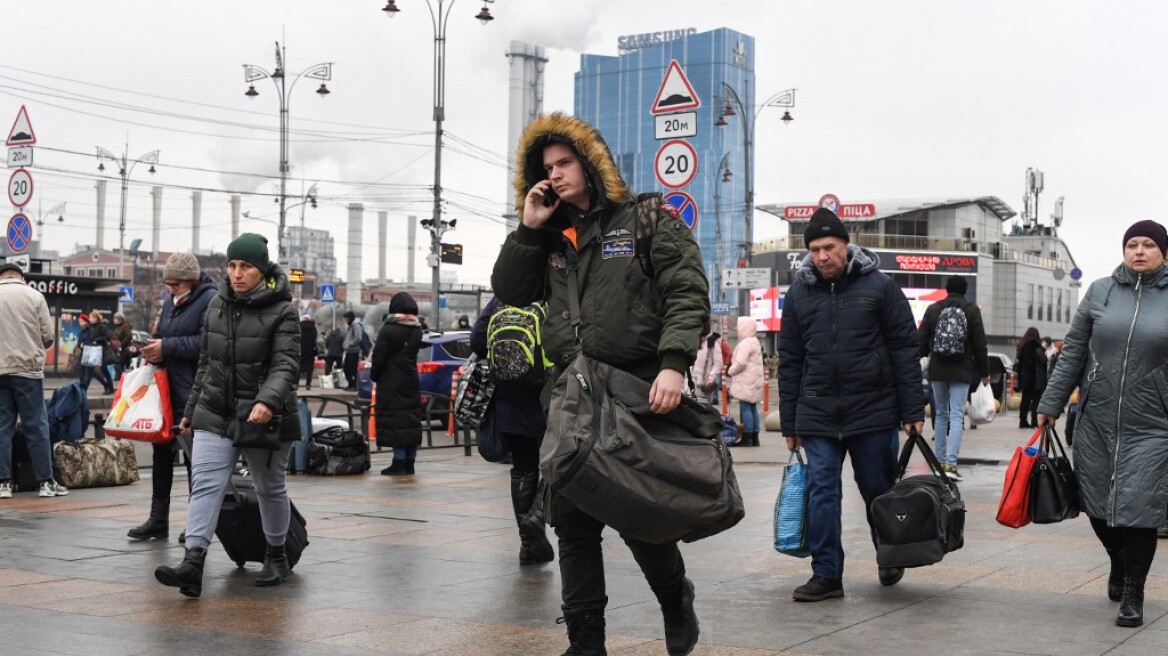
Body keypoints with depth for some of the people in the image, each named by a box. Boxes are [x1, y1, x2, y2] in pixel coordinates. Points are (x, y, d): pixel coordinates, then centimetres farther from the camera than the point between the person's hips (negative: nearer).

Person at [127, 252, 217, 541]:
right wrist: (153, 349, 3)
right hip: (167, 388, 9)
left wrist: (166, 347, -20)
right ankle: (158, 520, 20)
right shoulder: (171, 300, 14)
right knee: (162, 451, 12)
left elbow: (206, 343, -23)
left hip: (193, 391, -8)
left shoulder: (211, 300, -13)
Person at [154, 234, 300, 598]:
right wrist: (192, 410, 19)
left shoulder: (281, 312, -9)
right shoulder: (217, 305, 9)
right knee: (205, 484, -10)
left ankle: (276, 556, 32)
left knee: (270, 488, 12)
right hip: (215, 415, 4)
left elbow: (285, 364, -19)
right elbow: (206, 362, 17)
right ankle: (192, 564, -18)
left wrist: (267, 401, -37)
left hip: (265, 418, -4)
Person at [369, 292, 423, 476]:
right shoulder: (416, 330, 8)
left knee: (394, 421, -4)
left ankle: (399, 463, -6)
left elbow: (379, 357, -11)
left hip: (391, 384, -7)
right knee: (412, 419, 10)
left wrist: (374, 375, 4)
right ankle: (409, 463, 13)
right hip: (411, 382, 7)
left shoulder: (388, 330, -14)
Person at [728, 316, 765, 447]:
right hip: (754, 381, 10)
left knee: (746, 408, -9)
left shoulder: (746, 343, -14)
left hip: (746, 382, -10)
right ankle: (754, 438, 13)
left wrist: (730, 371, -6)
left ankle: (747, 438, -10)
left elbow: (740, 363, -22)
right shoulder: (754, 341, 20)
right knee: (752, 408, 11)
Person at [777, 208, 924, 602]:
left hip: (873, 410, -2)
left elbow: (904, 349, -1)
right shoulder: (798, 294, 7)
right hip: (817, 415, 2)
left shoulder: (879, 286, -2)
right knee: (821, 491, -3)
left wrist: (912, 411, -6)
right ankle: (826, 574, 4)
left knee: (878, 490, 9)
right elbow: (789, 361, 11)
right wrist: (790, 424, 8)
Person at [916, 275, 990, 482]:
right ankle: (950, 463, -16)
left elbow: (921, 340, 3)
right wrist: (984, 372, 6)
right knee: (956, 416, -4)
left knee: (941, 414, 15)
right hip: (961, 372, -2)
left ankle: (940, 461, 18)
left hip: (937, 371, 2)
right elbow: (980, 344, -3)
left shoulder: (933, 309, 0)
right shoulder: (972, 310, -4)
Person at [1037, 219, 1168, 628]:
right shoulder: (1101, 291, 4)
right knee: (1097, 506, 11)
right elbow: (1072, 353, 7)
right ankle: (1119, 564, 39)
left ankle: (1133, 594, 13)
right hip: (1095, 422, 2)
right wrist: (1050, 404, 4)